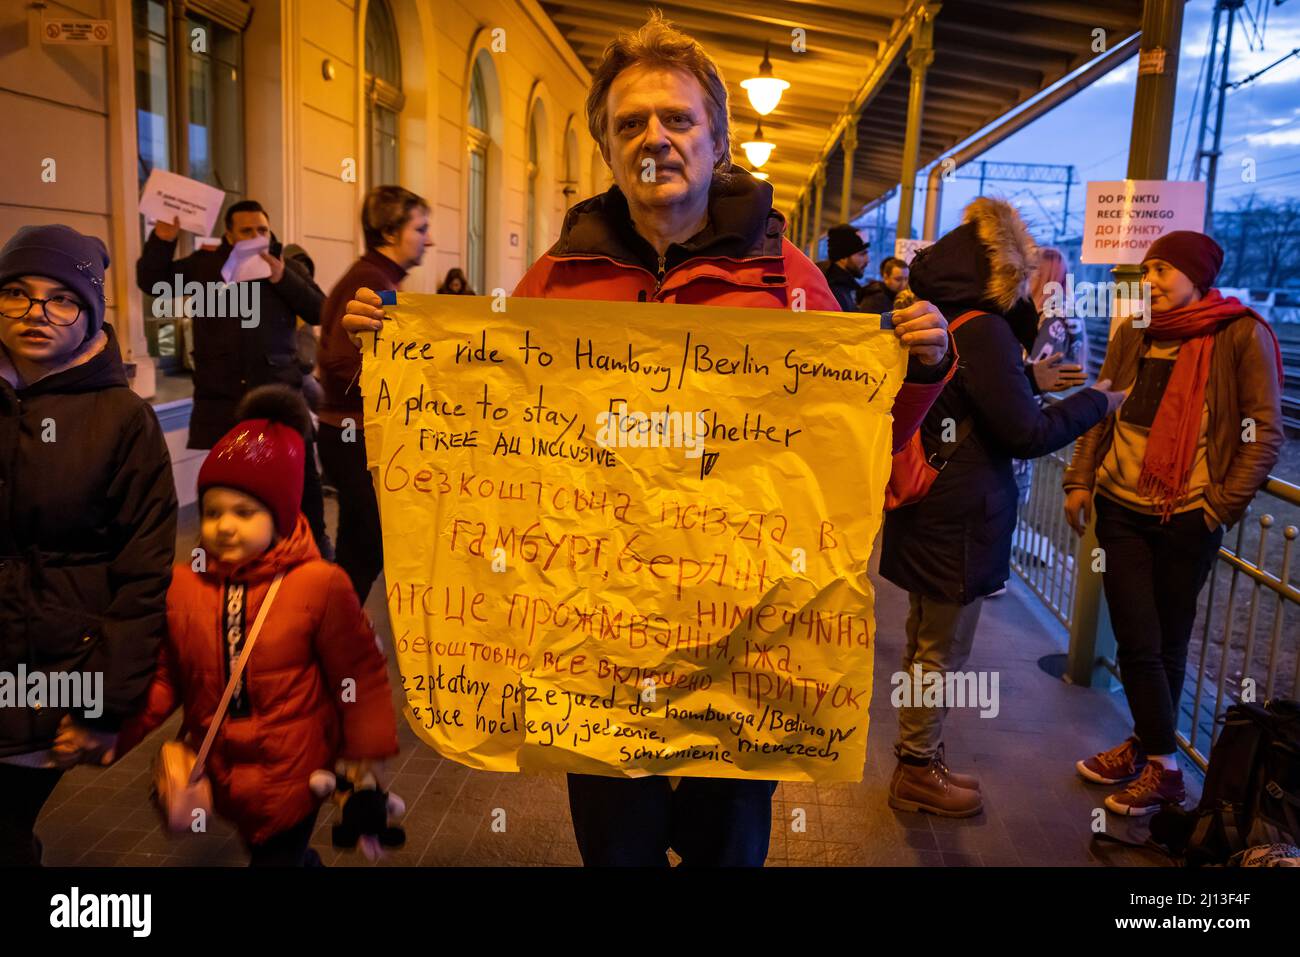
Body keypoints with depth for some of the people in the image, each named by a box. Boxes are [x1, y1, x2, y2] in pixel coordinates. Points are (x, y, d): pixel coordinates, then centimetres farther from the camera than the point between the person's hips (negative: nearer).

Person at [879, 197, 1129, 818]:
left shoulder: (939, 318, 8)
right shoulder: (982, 329, -20)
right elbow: (1026, 433, -18)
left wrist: (1029, 315, 11)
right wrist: (1095, 404, -3)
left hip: (931, 509, 10)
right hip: (960, 516, -10)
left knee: (926, 643, 20)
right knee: (941, 653, 5)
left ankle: (917, 761, 33)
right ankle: (918, 774, 20)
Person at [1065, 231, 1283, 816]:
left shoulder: (1241, 335, -7)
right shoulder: (1132, 335, 5)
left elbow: (1266, 432, -7)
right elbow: (1100, 412, 11)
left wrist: (1224, 505, -11)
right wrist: (1080, 480, 2)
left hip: (1186, 519, -3)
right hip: (1121, 509, 4)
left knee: (1168, 643, 8)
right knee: (1137, 642, 6)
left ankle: (1158, 763, 24)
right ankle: (1159, 760, 24)